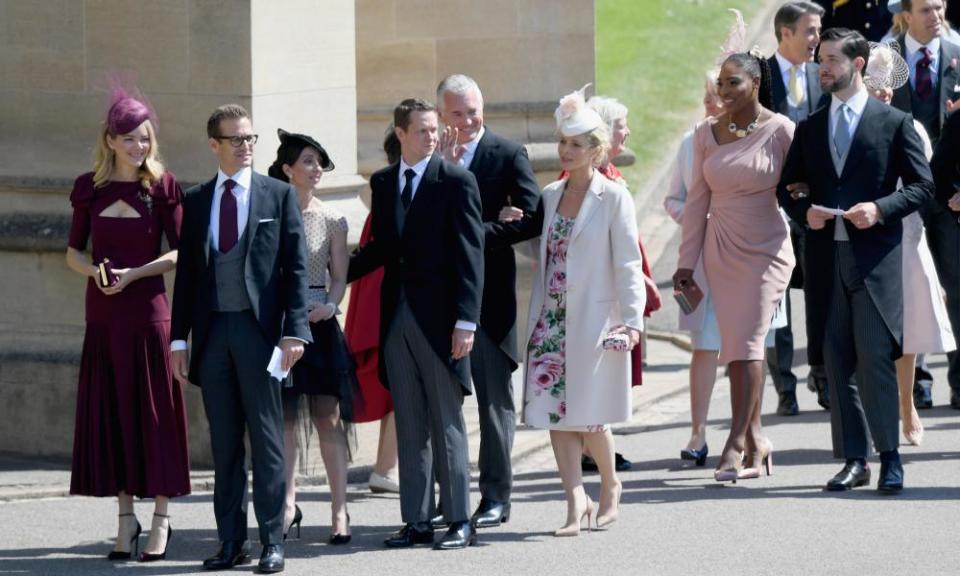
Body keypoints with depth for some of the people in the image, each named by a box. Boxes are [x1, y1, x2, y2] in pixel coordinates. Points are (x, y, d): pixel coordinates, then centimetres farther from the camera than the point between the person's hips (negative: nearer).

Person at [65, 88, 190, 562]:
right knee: (108, 412, 4)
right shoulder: (90, 189, 6)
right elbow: (73, 252, 12)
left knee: (153, 411, -1)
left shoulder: (161, 186, -2)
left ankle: (161, 519, 4)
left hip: (147, 311, -3)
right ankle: (126, 518, 11)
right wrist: (94, 271, -9)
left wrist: (133, 273, -14)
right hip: (103, 315, 3)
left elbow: (181, 252, -4)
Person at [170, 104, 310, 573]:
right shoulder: (196, 201, 12)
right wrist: (180, 338, 6)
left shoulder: (279, 195, 4)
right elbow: (186, 272, 12)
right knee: (224, 442, 6)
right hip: (212, 331, 3)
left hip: (259, 328, -3)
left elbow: (295, 268, 0)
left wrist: (293, 331, -9)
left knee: (266, 438, -2)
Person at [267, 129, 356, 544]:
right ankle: (287, 504, 3)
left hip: (318, 324, 0)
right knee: (283, 416, -1)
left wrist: (330, 306, -9)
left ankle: (339, 510, 1)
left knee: (328, 417, -1)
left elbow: (339, 277, 9)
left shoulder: (331, 221, 6)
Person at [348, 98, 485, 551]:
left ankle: (459, 522, 4)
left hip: (439, 318, -5)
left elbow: (469, 255, -9)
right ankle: (417, 521, 12)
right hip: (397, 315, 5)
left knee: (447, 424, -1)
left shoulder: (456, 182, -5)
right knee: (409, 426, 8)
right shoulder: (383, 182, 11)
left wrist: (465, 321, -15)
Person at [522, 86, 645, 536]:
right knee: (553, 408, -3)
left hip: (593, 321, -5)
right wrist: (535, 318, 10)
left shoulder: (613, 197, -5)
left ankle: (610, 485, 22)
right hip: (552, 319, 5)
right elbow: (543, 258, 14)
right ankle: (576, 502, 1)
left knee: (588, 413, -2)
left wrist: (632, 320, -14)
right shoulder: (551, 195, 10)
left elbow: (627, 263, -8)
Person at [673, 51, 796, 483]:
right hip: (721, 252, 4)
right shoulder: (706, 134, 7)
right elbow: (698, 200, 11)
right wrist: (686, 263, 9)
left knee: (747, 341, -12)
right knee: (735, 345, 2)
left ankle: (737, 441, -12)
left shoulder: (780, 130, -6)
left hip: (766, 249, -4)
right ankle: (755, 440, 9)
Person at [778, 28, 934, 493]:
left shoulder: (894, 122, 2)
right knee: (837, 363, 5)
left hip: (875, 257, -4)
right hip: (826, 257, 5)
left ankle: (889, 457, -4)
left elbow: (922, 186, 1)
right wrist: (804, 211, -3)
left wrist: (880, 209, -13)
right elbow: (786, 188, 18)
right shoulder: (810, 129, 15)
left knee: (875, 358, -10)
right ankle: (854, 459, 10)